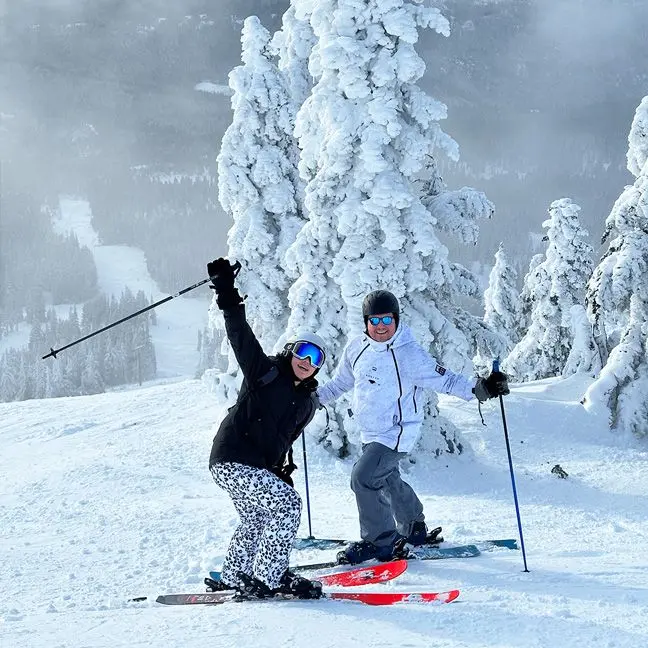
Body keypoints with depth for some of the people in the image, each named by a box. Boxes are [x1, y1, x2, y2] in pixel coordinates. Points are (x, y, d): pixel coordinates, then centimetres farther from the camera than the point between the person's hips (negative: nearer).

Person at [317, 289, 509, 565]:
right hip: (370, 434, 7)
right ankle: (413, 529, 47)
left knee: (363, 478, -19)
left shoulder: (410, 355, -18)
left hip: (396, 433, -7)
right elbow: (340, 383, 17)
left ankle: (379, 542, -5)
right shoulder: (356, 349, -1)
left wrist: (479, 388, -28)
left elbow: (445, 380, -15)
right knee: (388, 480, 23)